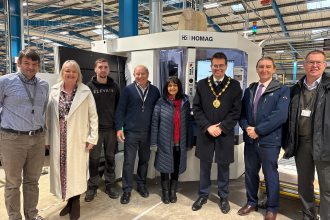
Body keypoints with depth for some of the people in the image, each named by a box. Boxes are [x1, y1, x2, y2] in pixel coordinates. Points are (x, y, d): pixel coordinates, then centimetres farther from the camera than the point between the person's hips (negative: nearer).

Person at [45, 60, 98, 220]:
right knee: (61, 170, 11)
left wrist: (92, 137, -6)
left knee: (77, 170, 7)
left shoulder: (85, 91, -4)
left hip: (78, 139, -2)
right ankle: (69, 201, 30)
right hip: (59, 140, 3)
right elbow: (49, 116, 5)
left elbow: (93, 116, -2)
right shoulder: (54, 91, 3)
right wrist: (47, 139, 4)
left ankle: (75, 202, 26)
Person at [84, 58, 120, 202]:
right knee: (94, 159, 6)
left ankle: (110, 185, 24)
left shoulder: (114, 86, 6)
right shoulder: (89, 86, -1)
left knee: (110, 158, 10)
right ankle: (92, 186, 21)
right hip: (95, 128, -2)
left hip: (111, 128, 2)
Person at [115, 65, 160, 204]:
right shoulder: (128, 90, -2)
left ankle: (141, 185, 32)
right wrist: (119, 128, -10)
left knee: (144, 160, 15)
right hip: (131, 132, -2)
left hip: (148, 132, 3)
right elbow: (120, 110, -3)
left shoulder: (155, 91, 5)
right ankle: (127, 190, 16)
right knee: (128, 161, 3)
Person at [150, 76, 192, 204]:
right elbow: (155, 122, -4)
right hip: (165, 142, -2)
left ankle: (173, 191, 30)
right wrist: (154, 142, -7)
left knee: (176, 168, 13)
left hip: (180, 143, 2)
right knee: (165, 167, 10)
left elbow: (188, 122, 4)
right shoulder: (161, 102, -4)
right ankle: (165, 192, 27)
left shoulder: (185, 102, 1)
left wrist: (189, 142, 2)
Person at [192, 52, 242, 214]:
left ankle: (223, 197, 30)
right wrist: (208, 127, -12)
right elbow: (196, 109, -1)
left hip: (225, 133, -1)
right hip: (205, 132, 1)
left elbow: (236, 111, -5)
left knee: (223, 166, 12)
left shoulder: (234, 85, 1)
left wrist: (221, 127, -14)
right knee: (204, 166, 13)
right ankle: (203, 195, 31)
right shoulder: (201, 84, 4)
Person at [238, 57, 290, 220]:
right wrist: (246, 127, -10)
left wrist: (258, 130, -19)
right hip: (250, 139, 5)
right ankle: (251, 202, 34)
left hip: (269, 140, -4)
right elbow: (242, 113, 10)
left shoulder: (282, 90, -4)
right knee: (250, 173, 15)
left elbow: (280, 115, -16)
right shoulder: (249, 90, 12)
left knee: (270, 175, 9)